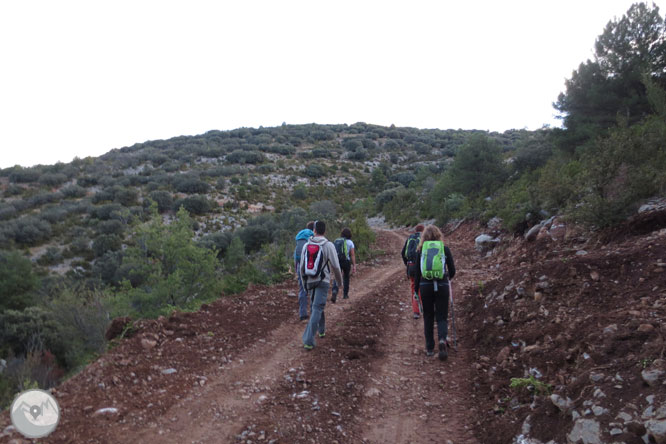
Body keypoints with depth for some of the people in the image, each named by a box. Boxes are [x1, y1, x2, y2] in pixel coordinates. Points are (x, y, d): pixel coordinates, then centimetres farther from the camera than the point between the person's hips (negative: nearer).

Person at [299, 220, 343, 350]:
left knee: (316, 305, 27)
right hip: (323, 281, -4)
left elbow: (302, 266, 4)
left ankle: (321, 330, 43)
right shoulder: (328, 245, -11)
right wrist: (339, 279, 10)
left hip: (310, 281, 4)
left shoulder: (306, 245, 1)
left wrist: (304, 281, 19)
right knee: (317, 310, -7)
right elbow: (335, 266, -9)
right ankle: (308, 341, -16)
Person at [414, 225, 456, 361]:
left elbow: (417, 273, 4)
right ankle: (442, 340, -19)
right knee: (442, 317, 7)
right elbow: (452, 271, 7)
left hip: (425, 286, 1)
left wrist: (416, 291, 12)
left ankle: (429, 348, 17)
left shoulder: (420, 250, 3)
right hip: (442, 286, -1)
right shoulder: (445, 249, 3)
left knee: (428, 317, 14)